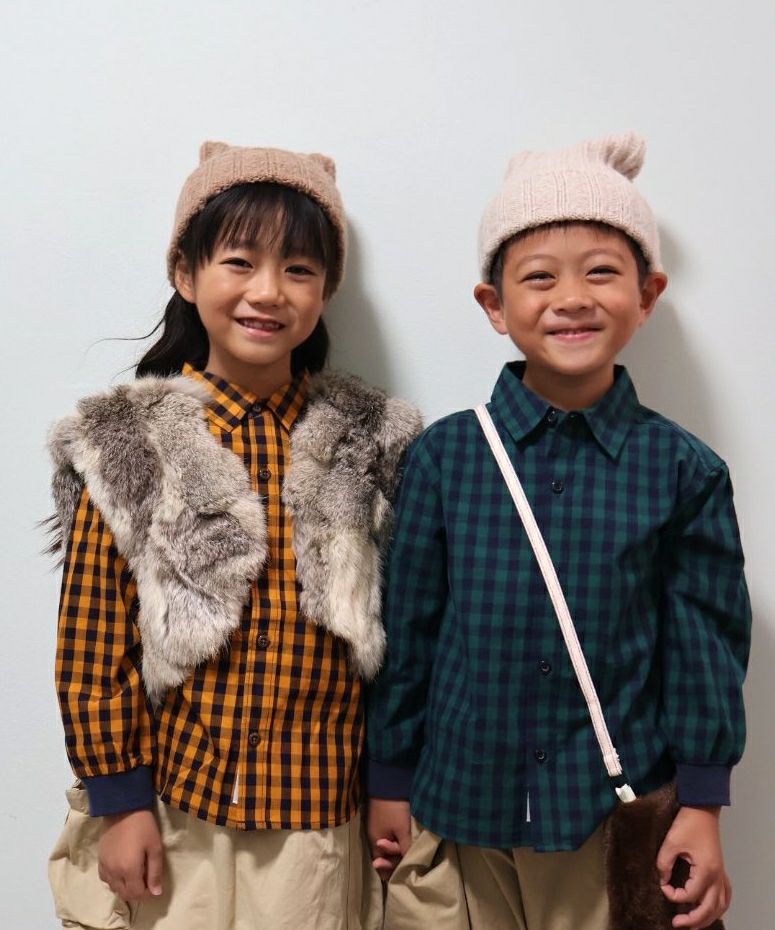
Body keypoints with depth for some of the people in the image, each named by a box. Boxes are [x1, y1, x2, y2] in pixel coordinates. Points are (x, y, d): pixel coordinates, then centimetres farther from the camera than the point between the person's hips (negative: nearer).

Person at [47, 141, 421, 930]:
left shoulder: (369, 444, -3)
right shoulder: (128, 448, -7)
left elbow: (391, 624, 3)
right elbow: (90, 635, -4)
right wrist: (119, 795, -4)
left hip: (320, 815, 1)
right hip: (170, 814, -1)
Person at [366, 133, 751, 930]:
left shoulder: (683, 471, -6)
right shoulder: (443, 455, -6)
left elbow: (704, 645, 0)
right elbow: (407, 630, 0)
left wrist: (701, 806, -1)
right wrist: (389, 783, 5)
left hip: (617, 821, 0)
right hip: (455, 811, 1)